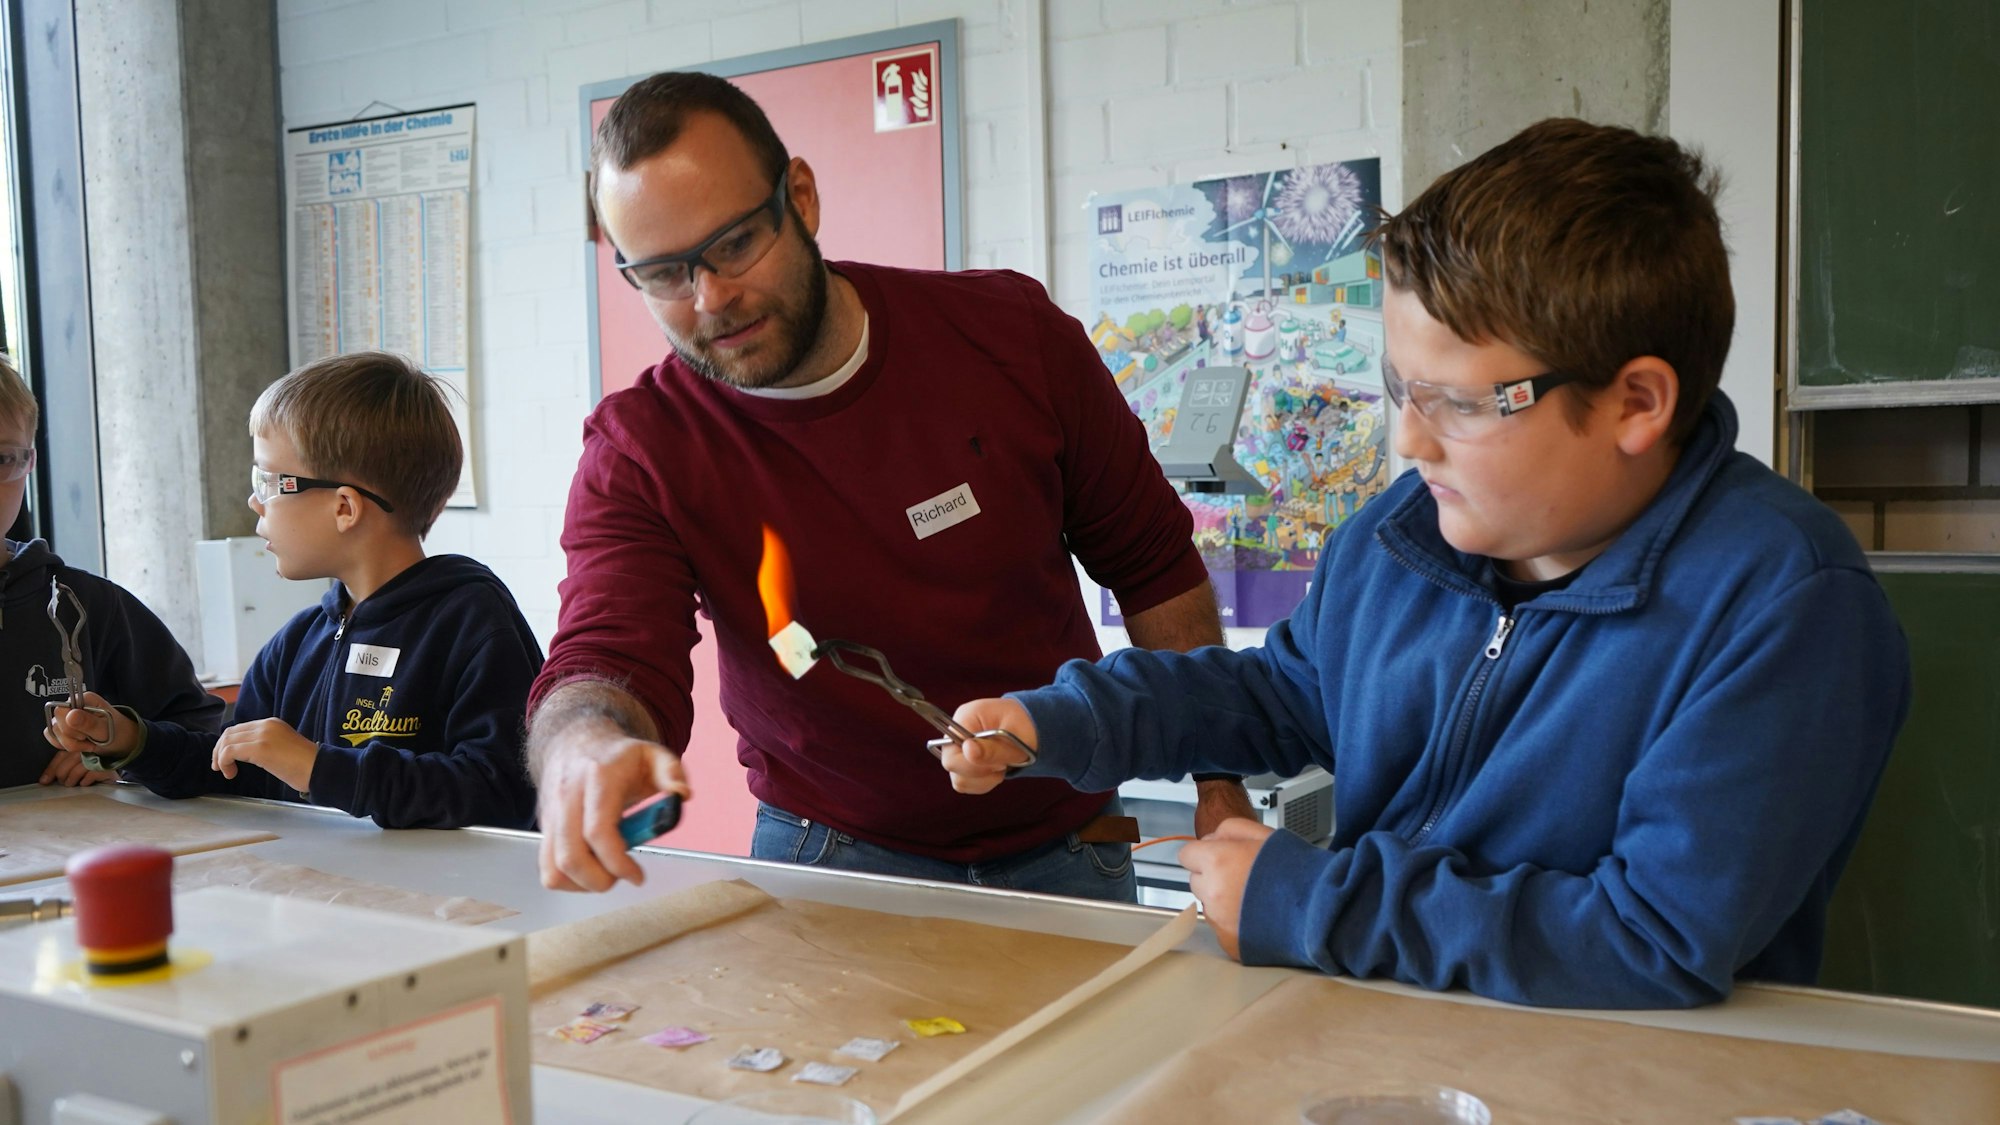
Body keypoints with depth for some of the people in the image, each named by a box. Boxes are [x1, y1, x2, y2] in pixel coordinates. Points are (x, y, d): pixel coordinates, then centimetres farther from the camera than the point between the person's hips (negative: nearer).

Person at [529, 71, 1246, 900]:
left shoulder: (1010, 334, -9)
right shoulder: (638, 454, -12)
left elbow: (1155, 568, 1)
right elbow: (598, 667, -25)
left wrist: (1219, 784, -2)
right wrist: (588, 747, -49)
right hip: (833, 852, 1)